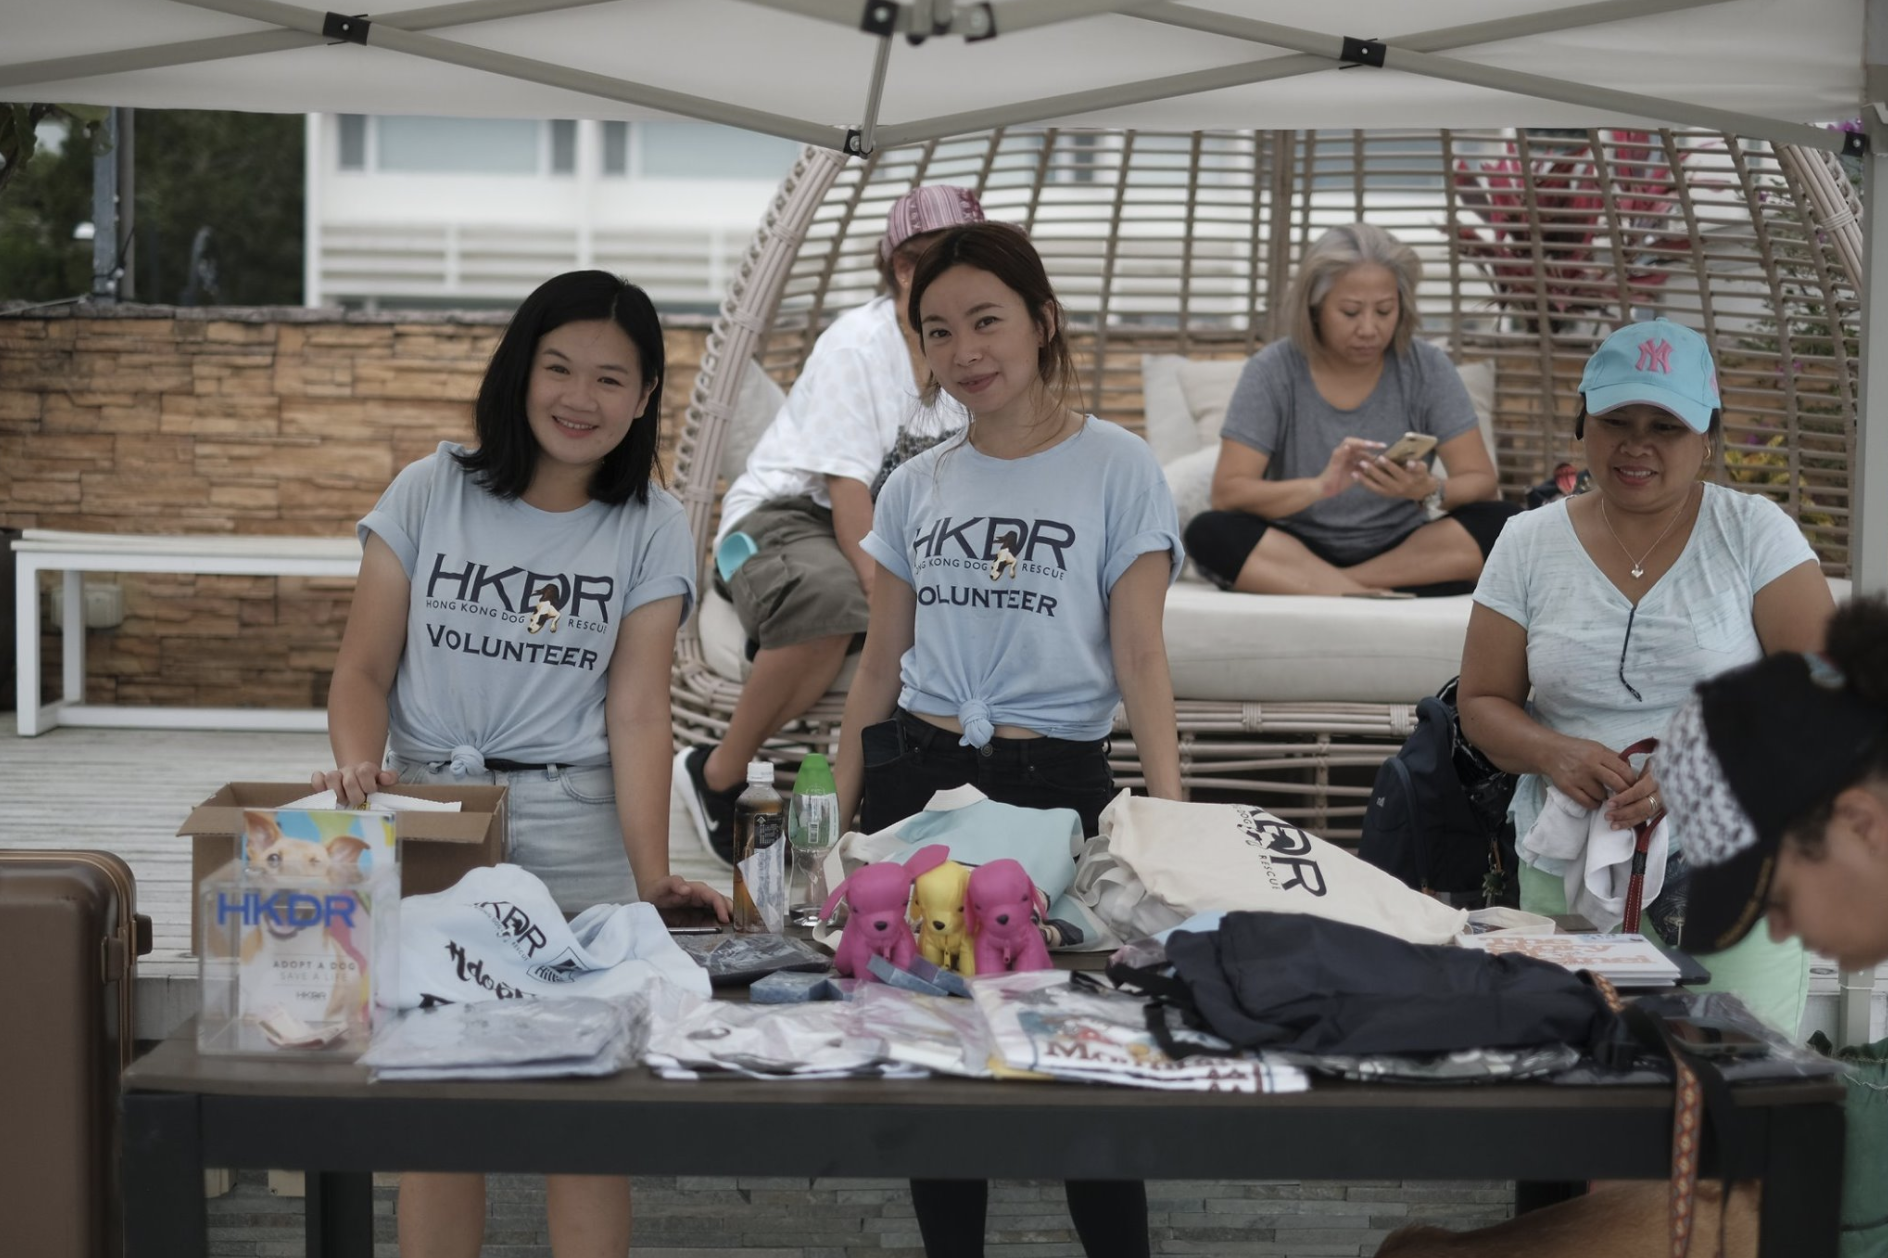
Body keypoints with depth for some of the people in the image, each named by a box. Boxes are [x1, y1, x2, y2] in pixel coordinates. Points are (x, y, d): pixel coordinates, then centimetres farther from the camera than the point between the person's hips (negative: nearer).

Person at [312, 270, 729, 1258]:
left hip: (574, 838, 0)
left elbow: (638, 711, -4)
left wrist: (652, 877, -16)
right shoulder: (431, 493, 5)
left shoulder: (650, 529, 4)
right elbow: (364, 668, 3)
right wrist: (359, 766, -18)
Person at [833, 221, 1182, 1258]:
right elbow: (880, 667, 13)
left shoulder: (1116, 469, -3)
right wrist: (836, 819, 9)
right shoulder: (915, 489, 9)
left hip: (1055, 781, -4)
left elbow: (1140, 657, -7)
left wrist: (1170, 812, -18)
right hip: (914, 775, 4)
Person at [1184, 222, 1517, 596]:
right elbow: (1226, 493, -13)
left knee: (1498, 524, -25)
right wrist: (1319, 487, -31)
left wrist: (1430, 491, -28)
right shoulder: (1271, 372, -5)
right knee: (1209, 533, -29)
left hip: (1401, 555, 1)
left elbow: (1482, 482, -5)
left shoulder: (1427, 368, -2)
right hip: (1296, 553, -1)